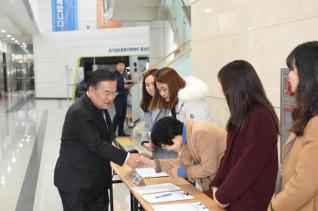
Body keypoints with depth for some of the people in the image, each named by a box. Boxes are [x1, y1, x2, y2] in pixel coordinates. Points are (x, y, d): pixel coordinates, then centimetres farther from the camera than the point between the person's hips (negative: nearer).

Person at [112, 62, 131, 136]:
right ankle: (112, 132, -4)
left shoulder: (124, 75, 15)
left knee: (123, 114, 9)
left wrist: (129, 85, 1)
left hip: (124, 97, 8)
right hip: (118, 97, -8)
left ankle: (121, 131, 17)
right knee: (118, 114, -11)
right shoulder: (114, 75, -9)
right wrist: (123, 86, -20)